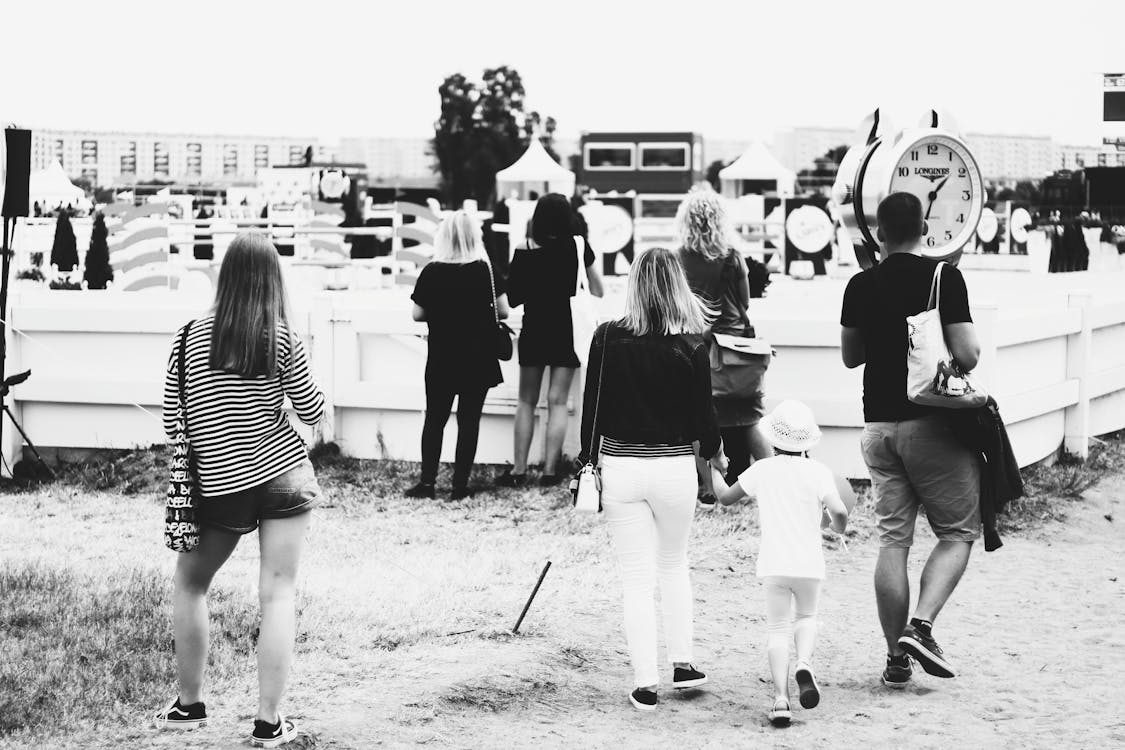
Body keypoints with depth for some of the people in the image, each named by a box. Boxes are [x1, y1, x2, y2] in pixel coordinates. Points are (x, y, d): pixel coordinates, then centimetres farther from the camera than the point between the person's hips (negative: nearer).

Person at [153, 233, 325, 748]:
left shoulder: (189, 337, -3)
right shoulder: (282, 339, -6)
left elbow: (172, 421, 2)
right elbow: (313, 411, 2)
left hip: (218, 485, 1)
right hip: (285, 475, -1)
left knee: (190, 584, 20)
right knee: (278, 593, 1)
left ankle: (189, 705, 24)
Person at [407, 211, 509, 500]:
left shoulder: (431, 271, -7)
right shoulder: (485, 270, -7)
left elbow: (417, 314, -2)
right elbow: (503, 311, -4)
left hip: (441, 359, 0)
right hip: (478, 359, 0)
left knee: (435, 419, 11)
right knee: (469, 421, 6)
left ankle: (427, 482, 8)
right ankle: (460, 485, 6)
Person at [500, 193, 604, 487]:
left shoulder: (525, 250, -8)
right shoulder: (579, 248, -5)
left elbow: (511, 297, -7)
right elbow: (597, 291, 2)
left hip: (534, 330, 0)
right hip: (568, 331, 0)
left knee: (526, 401, 9)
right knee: (557, 401, 4)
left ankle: (519, 470, 7)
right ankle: (550, 469, 0)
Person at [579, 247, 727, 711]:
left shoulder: (608, 339, -7)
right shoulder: (691, 347, -9)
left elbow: (593, 406, -2)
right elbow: (703, 413, -1)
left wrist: (588, 463, 10)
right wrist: (715, 454, 19)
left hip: (620, 468, 0)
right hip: (675, 466, 0)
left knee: (637, 579, 6)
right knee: (674, 565, 23)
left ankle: (646, 684, 4)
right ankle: (682, 664, 25)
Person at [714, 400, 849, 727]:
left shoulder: (761, 470, 4)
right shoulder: (818, 471, 0)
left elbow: (726, 498, 13)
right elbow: (838, 511, -12)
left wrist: (714, 471, 33)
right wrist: (839, 527, 11)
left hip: (773, 564, 0)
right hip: (809, 562, 0)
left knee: (777, 628, 7)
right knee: (807, 616, 24)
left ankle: (780, 697, -11)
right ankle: (804, 662, -7)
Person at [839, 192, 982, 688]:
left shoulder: (860, 286, 3)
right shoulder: (944, 278, -10)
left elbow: (850, 356, 13)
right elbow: (966, 356, -15)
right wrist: (973, 344, 7)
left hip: (879, 424, 4)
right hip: (934, 423, -4)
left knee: (892, 539, 7)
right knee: (957, 533, 8)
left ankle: (896, 658, 8)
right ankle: (921, 626, -12)